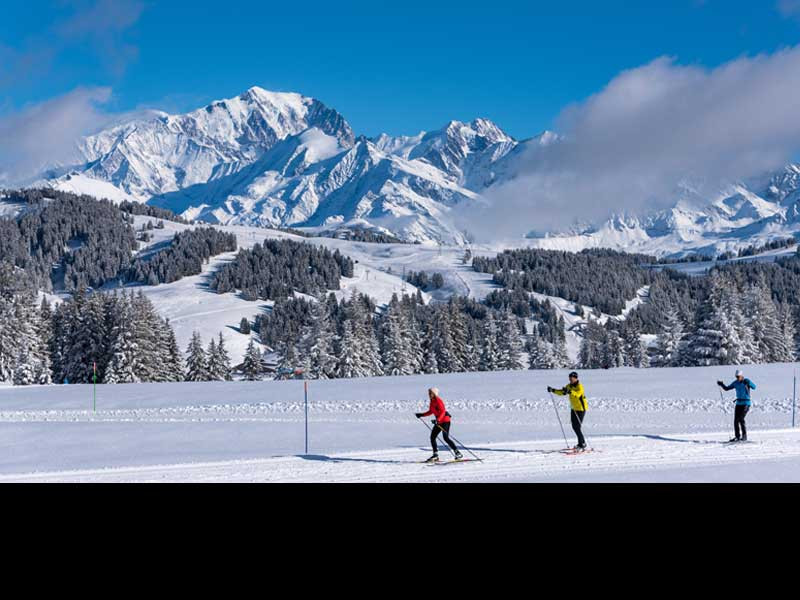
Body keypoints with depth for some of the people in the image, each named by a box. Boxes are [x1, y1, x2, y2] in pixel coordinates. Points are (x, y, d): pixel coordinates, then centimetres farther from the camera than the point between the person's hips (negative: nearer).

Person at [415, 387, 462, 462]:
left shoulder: (438, 401, -17)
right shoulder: (432, 401, 10)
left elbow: (443, 412, -23)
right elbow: (430, 412, 21)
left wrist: (438, 420, -35)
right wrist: (421, 415, 15)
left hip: (445, 420, -10)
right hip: (439, 422, 10)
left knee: (446, 438, -16)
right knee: (432, 437, 5)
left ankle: (457, 453, -9)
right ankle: (435, 455, 11)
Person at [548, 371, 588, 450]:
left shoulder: (579, 386, -19)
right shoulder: (569, 386, 5)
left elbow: (577, 394, -39)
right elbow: (561, 392, 9)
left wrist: (570, 391, -55)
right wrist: (553, 390, -5)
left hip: (581, 409, -9)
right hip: (573, 409, 9)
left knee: (577, 427, -12)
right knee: (574, 427, 14)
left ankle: (583, 444, -3)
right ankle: (581, 443, 26)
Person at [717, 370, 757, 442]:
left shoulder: (746, 381, -9)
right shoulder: (735, 383, 7)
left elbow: (754, 387, -25)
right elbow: (727, 388, 14)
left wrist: (748, 383, -42)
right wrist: (721, 385, -3)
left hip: (746, 403, -6)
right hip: (739, 403, 6)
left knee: (741, 419, -16)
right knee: (736, 420, 3)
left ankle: (744, 436, -9)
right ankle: (737, 436, 13)